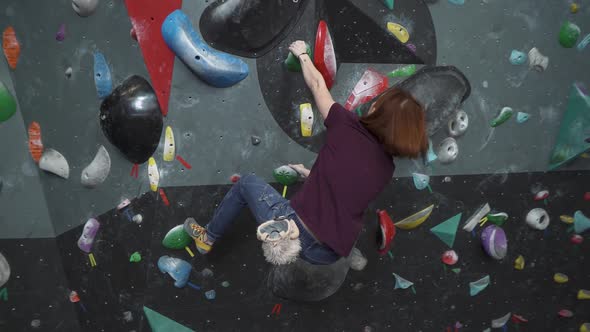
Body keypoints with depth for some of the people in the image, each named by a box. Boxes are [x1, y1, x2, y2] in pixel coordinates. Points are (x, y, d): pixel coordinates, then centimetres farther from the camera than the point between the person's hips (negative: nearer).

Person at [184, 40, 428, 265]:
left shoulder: (348, 127, -10)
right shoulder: (387, 168, 4)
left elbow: (317, 84, 4)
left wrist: (302, 54, 22)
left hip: (297, 232, -5)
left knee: (247, 183, 20)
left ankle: (208, 237, 37)